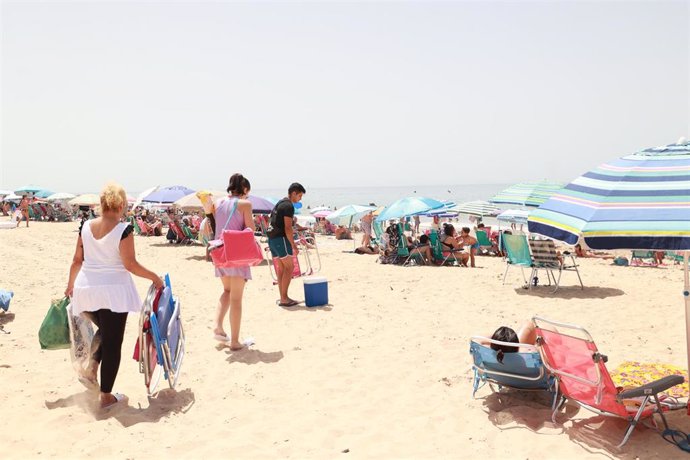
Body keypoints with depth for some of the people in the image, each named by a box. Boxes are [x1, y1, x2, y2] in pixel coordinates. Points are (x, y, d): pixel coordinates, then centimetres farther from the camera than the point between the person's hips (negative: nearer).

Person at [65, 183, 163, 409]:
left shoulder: (86, 226, 2)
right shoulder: (123, 230, -14)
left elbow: (77, 260, 9)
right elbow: (130, 264, -14)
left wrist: (71, 285, 23)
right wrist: (155, 277, -1)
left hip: (86, 289, 6)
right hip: (113, 290, -5)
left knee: (104, 331, 30)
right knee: (113, 341, 6)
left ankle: (90, 370, 14)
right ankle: (106, 396, 13)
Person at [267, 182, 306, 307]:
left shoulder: (279, 203, 19)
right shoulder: (288, 206, -11)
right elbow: (288, 228, -17)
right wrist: (294, 246, -14)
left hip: (272, 238, 10)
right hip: (280, 238, -10)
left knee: (281, 268, 12)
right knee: (289, 267, -6)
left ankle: (283, 298, 15)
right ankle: (284, 299, -7)